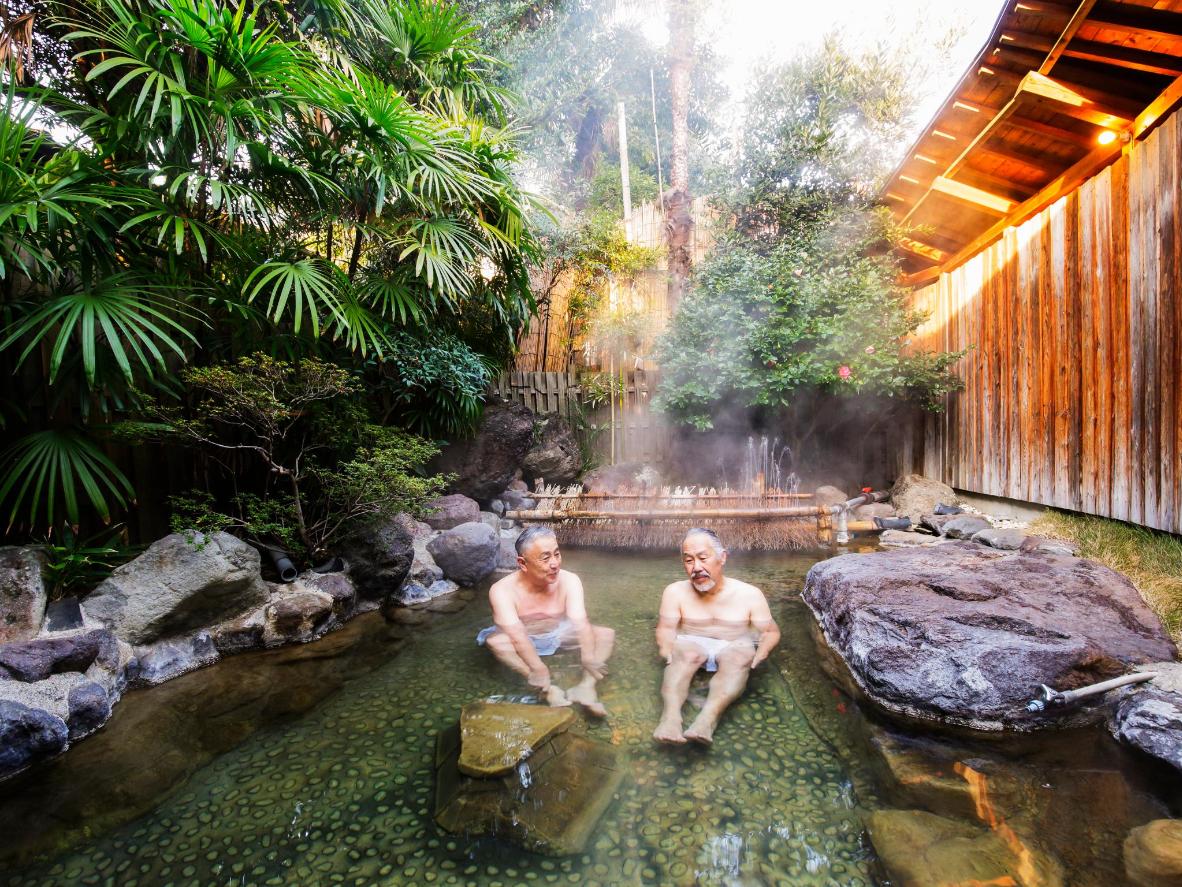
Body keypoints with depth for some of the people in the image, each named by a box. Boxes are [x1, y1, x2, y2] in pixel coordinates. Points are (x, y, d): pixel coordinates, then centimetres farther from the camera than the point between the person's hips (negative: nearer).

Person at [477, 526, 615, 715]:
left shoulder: (569, 581, -20)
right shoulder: (503, 590, -28)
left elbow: (580, 622, -31)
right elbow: (517, 635, -37)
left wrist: (588, 658, -47)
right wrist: (537, 668, -51)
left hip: (559, 633, 3)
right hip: (525, 639, -2)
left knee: (607, 634, -15)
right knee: (494, 641, -35)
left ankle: (586, 686, -35)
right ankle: (548, 689, -40)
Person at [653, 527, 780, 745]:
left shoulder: (750, 594, -3)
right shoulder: (675, 592, -4)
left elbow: (771, 631, 0)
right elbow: (666, 628, -9)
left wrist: (762, 651, -21)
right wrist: (666, 646, -31)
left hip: (734, 647, 0)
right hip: (691, 645, 0)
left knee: (739, 656, -33)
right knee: (686, 653, -33)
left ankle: (707, 718, -54)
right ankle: (671, 716, -52)